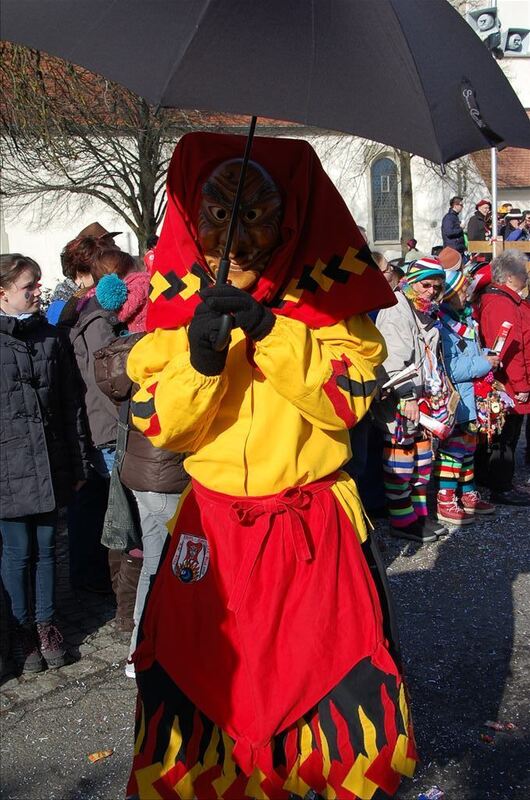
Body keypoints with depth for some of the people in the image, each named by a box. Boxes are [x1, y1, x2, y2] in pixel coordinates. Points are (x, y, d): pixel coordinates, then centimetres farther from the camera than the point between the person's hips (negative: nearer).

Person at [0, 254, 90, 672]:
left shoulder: (53, 338, 6)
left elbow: (72, 405, 9)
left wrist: (79, 464, 9)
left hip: (50, 465, 3)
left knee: (46, 546, 12)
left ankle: (45, 623, 28)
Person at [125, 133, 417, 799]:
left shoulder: (324, 291, -5)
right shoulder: (178, 299, -2)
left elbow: (351, 397, -13)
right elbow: (158, 425, -5)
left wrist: (271, 332, -25)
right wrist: (198, 359, -25)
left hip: (316, 525, -1)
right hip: (214, 527, 1)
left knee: (337, 675, 8)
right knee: (206, 680, 11)